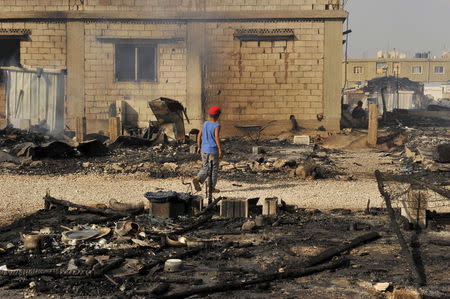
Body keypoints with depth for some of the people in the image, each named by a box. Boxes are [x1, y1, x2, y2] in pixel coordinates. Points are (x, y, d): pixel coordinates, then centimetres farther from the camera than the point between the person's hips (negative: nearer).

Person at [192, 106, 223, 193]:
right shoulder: (216, 126, -13)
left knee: (205, 168, 16)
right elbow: (217, 138, -21)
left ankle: (197, 179, -8)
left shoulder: (205, 123, 6)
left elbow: (199, 135, 9)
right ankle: (212, 187, 11)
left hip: (204, 150, 6)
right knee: (214, 169, 7)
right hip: (213, 150, -6)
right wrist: (220, 150, -17)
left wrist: (199, 147, 18)